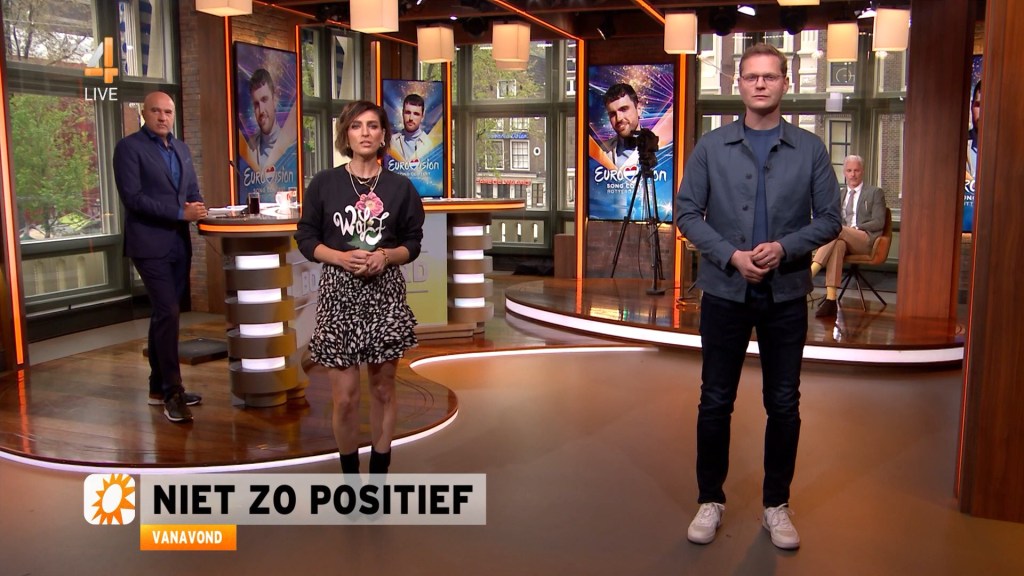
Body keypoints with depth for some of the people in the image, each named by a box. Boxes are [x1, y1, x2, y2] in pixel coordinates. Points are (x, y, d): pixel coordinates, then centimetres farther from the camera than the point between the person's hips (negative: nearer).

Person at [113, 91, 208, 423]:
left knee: (164, 314, 12)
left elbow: (193, 191, 19)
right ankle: (172, 392, -7)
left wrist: (196, 207, -5)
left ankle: (159, 388, 21)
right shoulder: (129, 147, -5)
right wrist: (181, 212, -19)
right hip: (149, 244, -7)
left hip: (178, 243, 7)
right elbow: (132, 197, -14)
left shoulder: (181, 149, 16)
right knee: (168, 312, -13)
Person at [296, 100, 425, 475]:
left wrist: (386, 256, -12)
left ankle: (379, 473, 23)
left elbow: (413, 243, 8)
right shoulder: (324, 184, 2)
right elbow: (306, 239, 3)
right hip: (339, 293, -1)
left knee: (383, 389, 9)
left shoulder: (400, 187, 4)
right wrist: (342, 257, -14)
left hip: (385, 293, 1)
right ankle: (350, 476, 19)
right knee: (345, 397, -1)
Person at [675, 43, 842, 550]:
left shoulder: (810, 149, 2)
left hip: (785, 295, 1)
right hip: (725, 291, 0)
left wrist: (784, 248, -17)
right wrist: (732, 255, -14)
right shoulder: (710, 147, 1)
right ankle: (710, 500, 22)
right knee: (715, 401, 7)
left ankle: (776, 504, 24)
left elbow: (828, 219, 1)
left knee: (784, 405, 8)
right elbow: (687, 213, -1)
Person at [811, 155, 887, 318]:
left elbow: (879, 223, 2)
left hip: (866, 239, -3)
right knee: (837, 245, -37)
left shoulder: (875, 192, 12)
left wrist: (855, 228, -13)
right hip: (843, 237, 3)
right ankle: (830, 300, -47)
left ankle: (810, 272, -46)